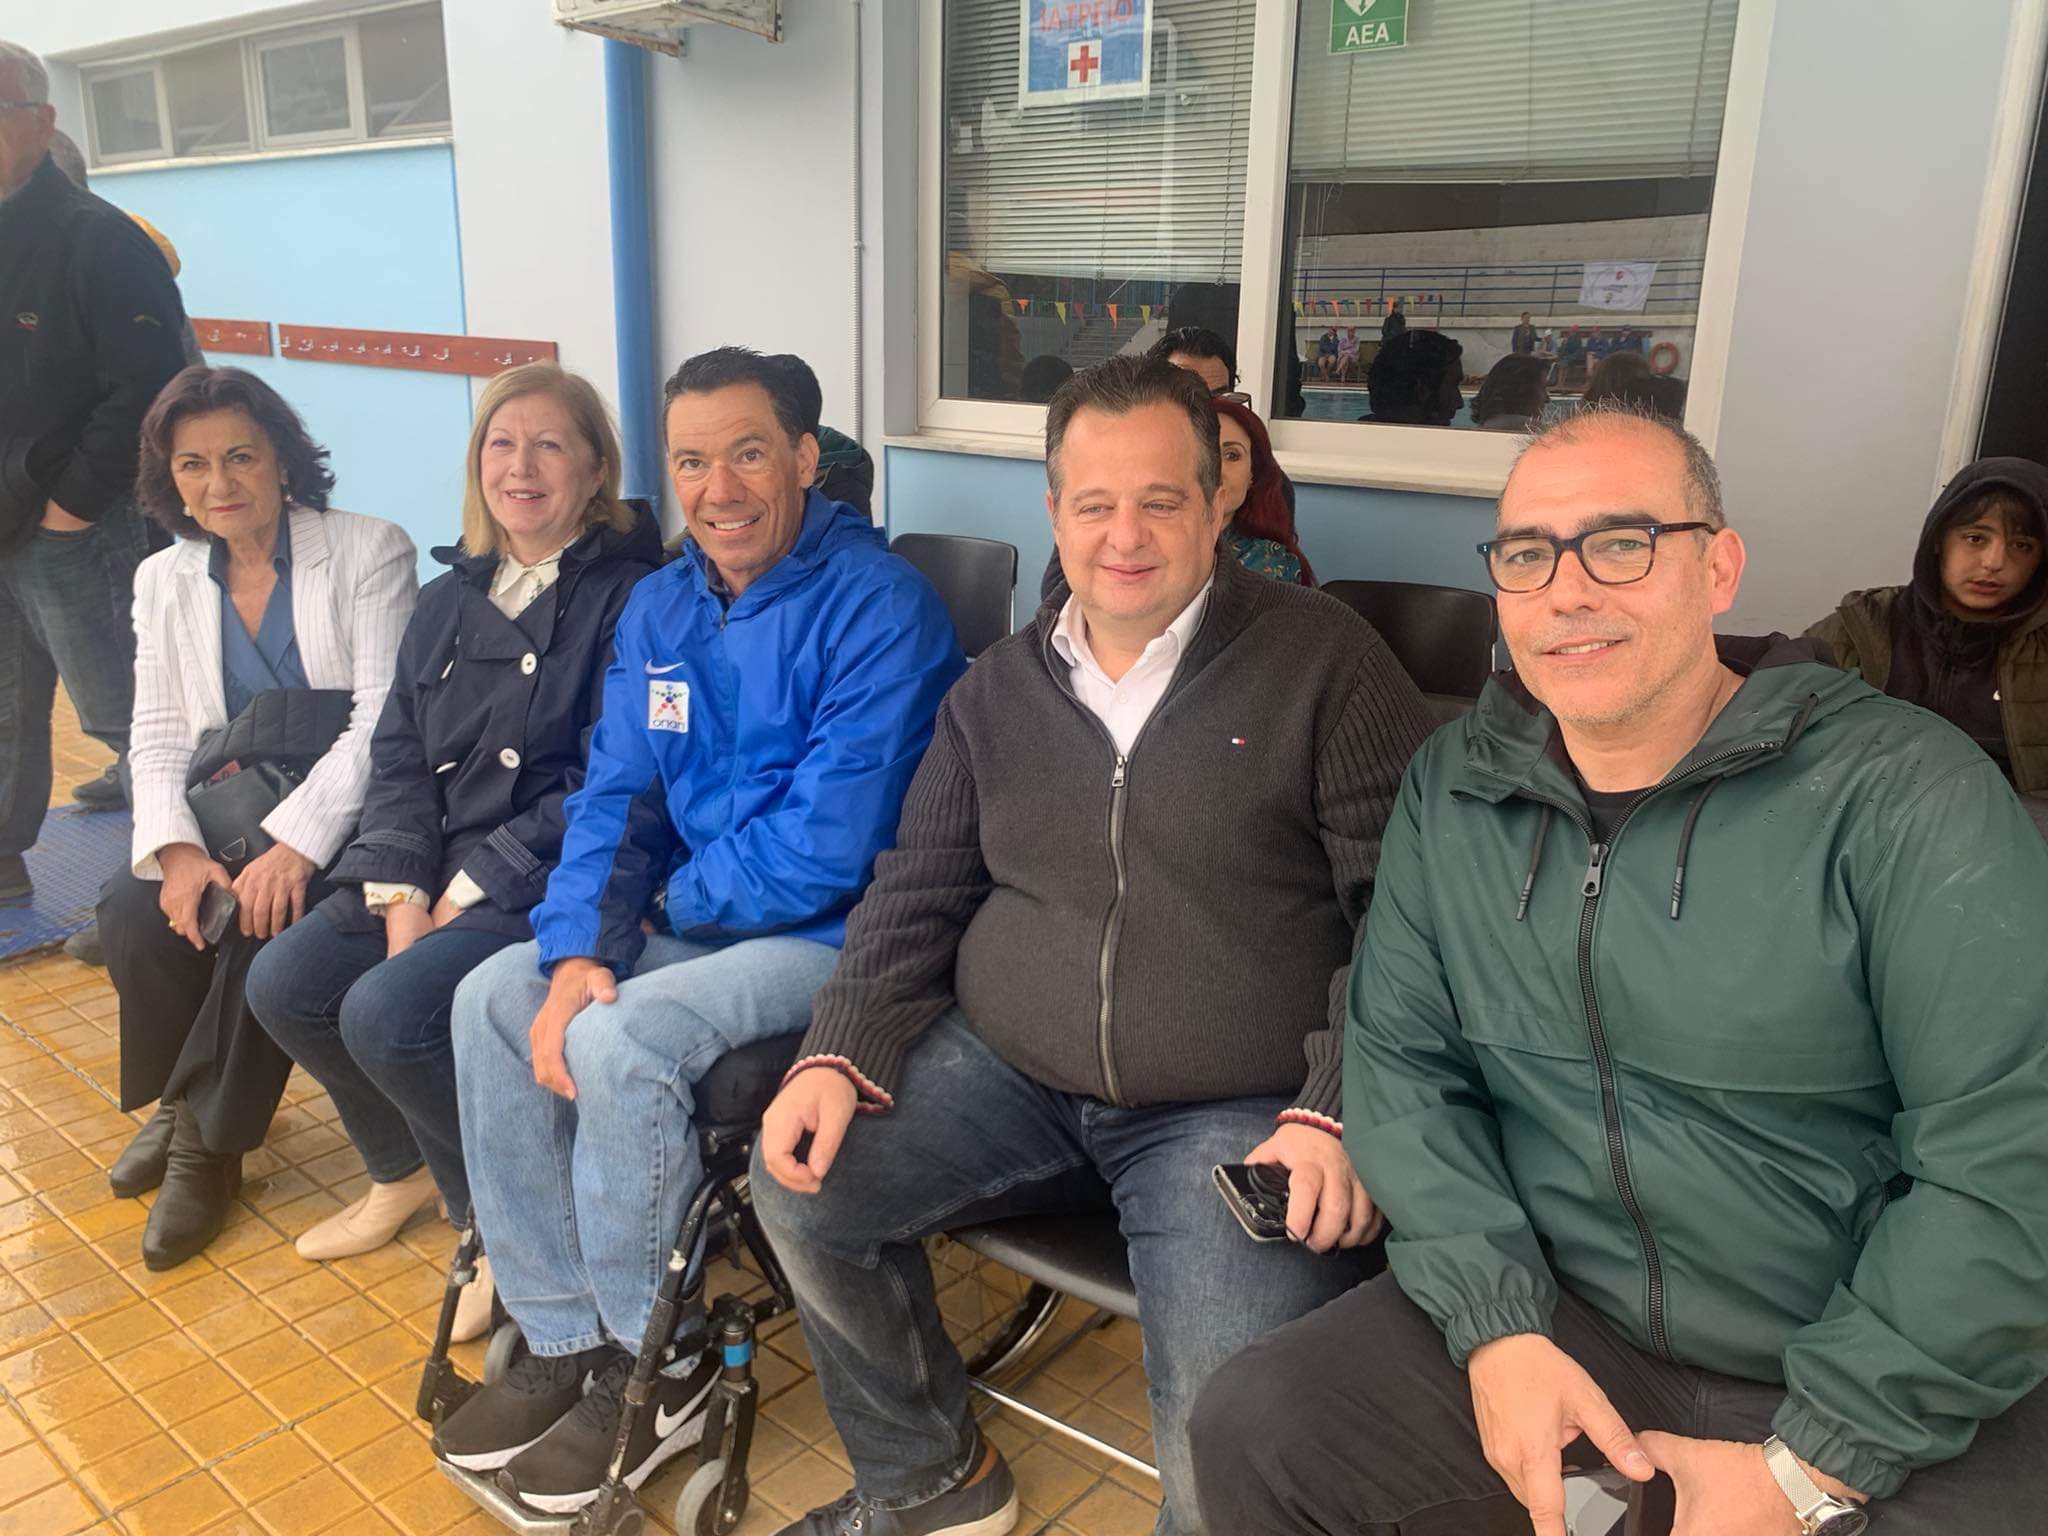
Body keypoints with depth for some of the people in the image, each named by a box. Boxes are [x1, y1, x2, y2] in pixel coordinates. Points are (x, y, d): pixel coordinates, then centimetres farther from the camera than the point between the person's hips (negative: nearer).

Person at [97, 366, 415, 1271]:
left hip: (343, 820, -4)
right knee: (131, 912, -22)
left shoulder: (370, 552, -6)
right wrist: (177, 849, -15)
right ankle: (180, 1101, 7)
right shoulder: (164, 581, 11)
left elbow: (382, 721, -14)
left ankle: (210, 1138, -5)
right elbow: (159, 739, 5)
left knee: (267, 924, -30)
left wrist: (297, 843, -25)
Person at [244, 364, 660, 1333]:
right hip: (436, 875, 8)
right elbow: (398, 756, 11)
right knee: (283, 983, -4)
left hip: (550, 883, -8)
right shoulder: (450, 600, 15)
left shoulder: (629, 597, -9)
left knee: (387, 1013, -23)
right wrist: (400, 888, -5)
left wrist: (474, 886, -15)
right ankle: (404, 1170, 23)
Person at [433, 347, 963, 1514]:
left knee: (620, 1039, -25)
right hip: (700, 920, 8)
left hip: (839, 935, -8)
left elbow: (829, 848, -23)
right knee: (496, 998, -4)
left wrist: (674, 897, -7)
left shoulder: (879, 605, -17)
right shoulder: (661, 607, 7)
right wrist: (578, 951, -12)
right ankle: (563, 1335, 8)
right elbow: (616, 796, 5)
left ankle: (660, 1365, 0)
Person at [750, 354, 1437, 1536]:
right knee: (799, 1185, -10)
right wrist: (844, 1053, -3)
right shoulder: (1000, 687, 11)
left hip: (1239, 1109, -4)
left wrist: (1340, 1114, -17)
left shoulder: (1324, 662, -3)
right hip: (1005, 1074, 5)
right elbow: (916, 895, 12)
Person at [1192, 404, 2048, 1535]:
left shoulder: (1905, 795, -13)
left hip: (1894, 1376, -2)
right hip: (1560, 1310, 3)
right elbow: (1400, 1060, 0)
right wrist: (1497, 1322, -11)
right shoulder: (1453, 788, 0)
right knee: (1250, 1437, -10)